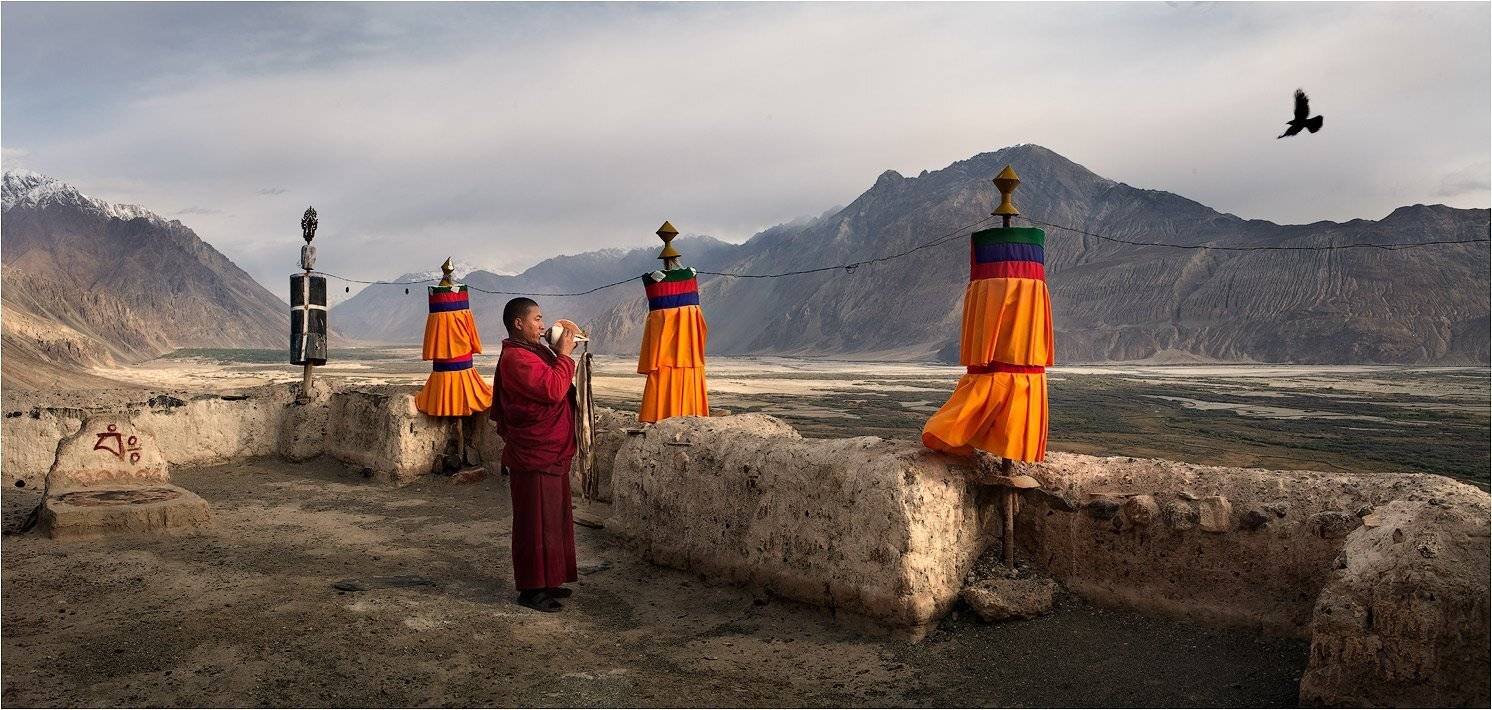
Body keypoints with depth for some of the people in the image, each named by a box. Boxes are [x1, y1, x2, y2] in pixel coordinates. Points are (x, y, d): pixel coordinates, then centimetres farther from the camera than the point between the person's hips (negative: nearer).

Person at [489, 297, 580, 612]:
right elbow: (553, 390, -25)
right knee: (536, 522, -3)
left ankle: (547, 581, 27)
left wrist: (563, 350, 12)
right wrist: (564, 355, -17)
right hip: (534, 457, -11)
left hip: (551, 454, 11)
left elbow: (555, 384, 23)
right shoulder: (516, 358, -18)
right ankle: (531, 589, 7)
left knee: (553, 519, 16)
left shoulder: (533, 352, 16)